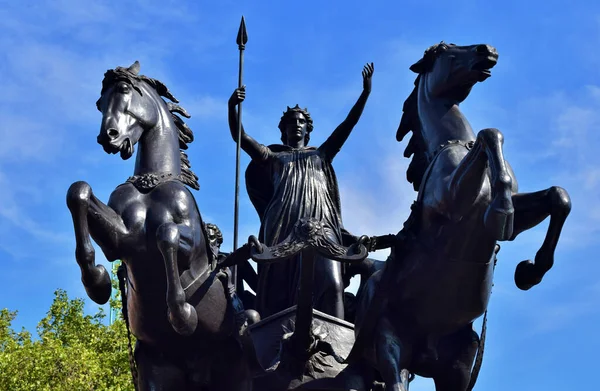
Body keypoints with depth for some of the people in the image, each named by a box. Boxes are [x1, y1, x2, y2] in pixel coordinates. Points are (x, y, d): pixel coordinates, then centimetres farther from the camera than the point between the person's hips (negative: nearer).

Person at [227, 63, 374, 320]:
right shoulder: (273, 157, 25)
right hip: (283, 226, 0)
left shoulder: (321, 155, 29)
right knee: (279, 289, -10)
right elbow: (241, 138, 13)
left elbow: (347, 126, 21)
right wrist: (232, 107, -4)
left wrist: (365, 92, 11)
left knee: (331, 284, -20)